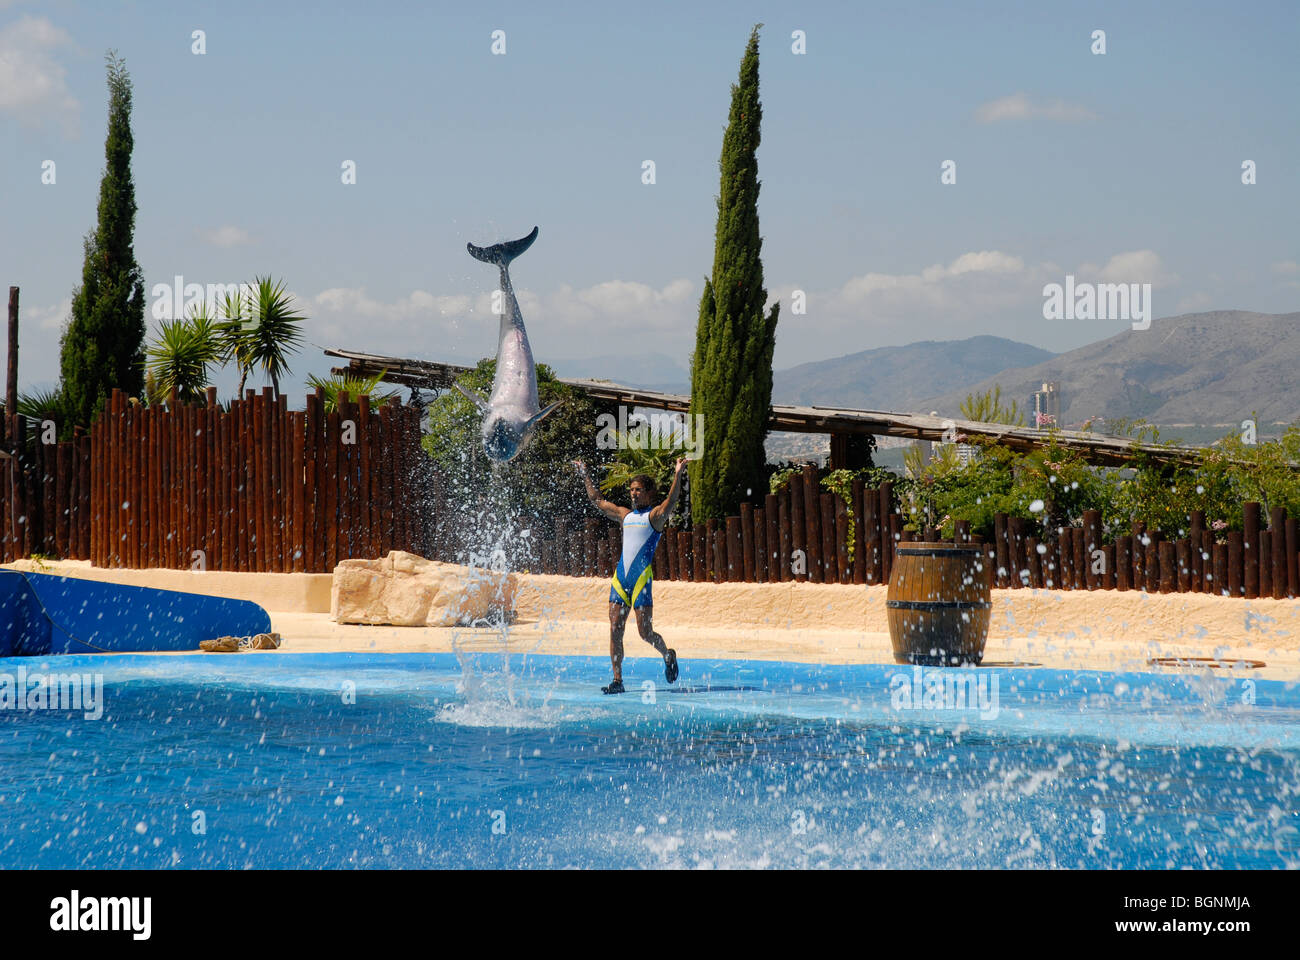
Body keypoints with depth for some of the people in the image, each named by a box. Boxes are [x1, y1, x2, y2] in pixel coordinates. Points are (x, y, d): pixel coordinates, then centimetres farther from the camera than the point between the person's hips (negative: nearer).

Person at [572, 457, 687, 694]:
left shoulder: (655, 515, 1)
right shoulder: (625, 515, 17)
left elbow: (671, 500, -19)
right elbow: (596, 500, 28)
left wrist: (678, 475, -31)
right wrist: (585, 475, 31)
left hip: (642, 577, -6)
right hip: (620, 577, 6)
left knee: (645, 632, -5)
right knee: (615, 630, -2)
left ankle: (668, 655, 25)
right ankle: (617, 680, 1)